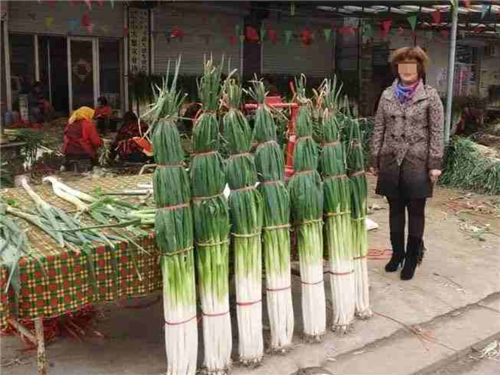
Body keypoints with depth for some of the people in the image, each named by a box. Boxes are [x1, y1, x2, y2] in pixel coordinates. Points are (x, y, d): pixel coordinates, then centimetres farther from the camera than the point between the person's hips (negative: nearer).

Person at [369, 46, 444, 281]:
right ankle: (397, 253, 27)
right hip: (391, 162, 3)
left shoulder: (430, 96, -2)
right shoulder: (387, 95, 7)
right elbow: (378, 129, 8)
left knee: (416, 212, 5)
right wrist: (374, 160, 4)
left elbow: (436, 132, -4)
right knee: (395, 210, 12)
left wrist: (435, 164, -9)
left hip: (417, 162, -3)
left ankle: (412, 257, 19)